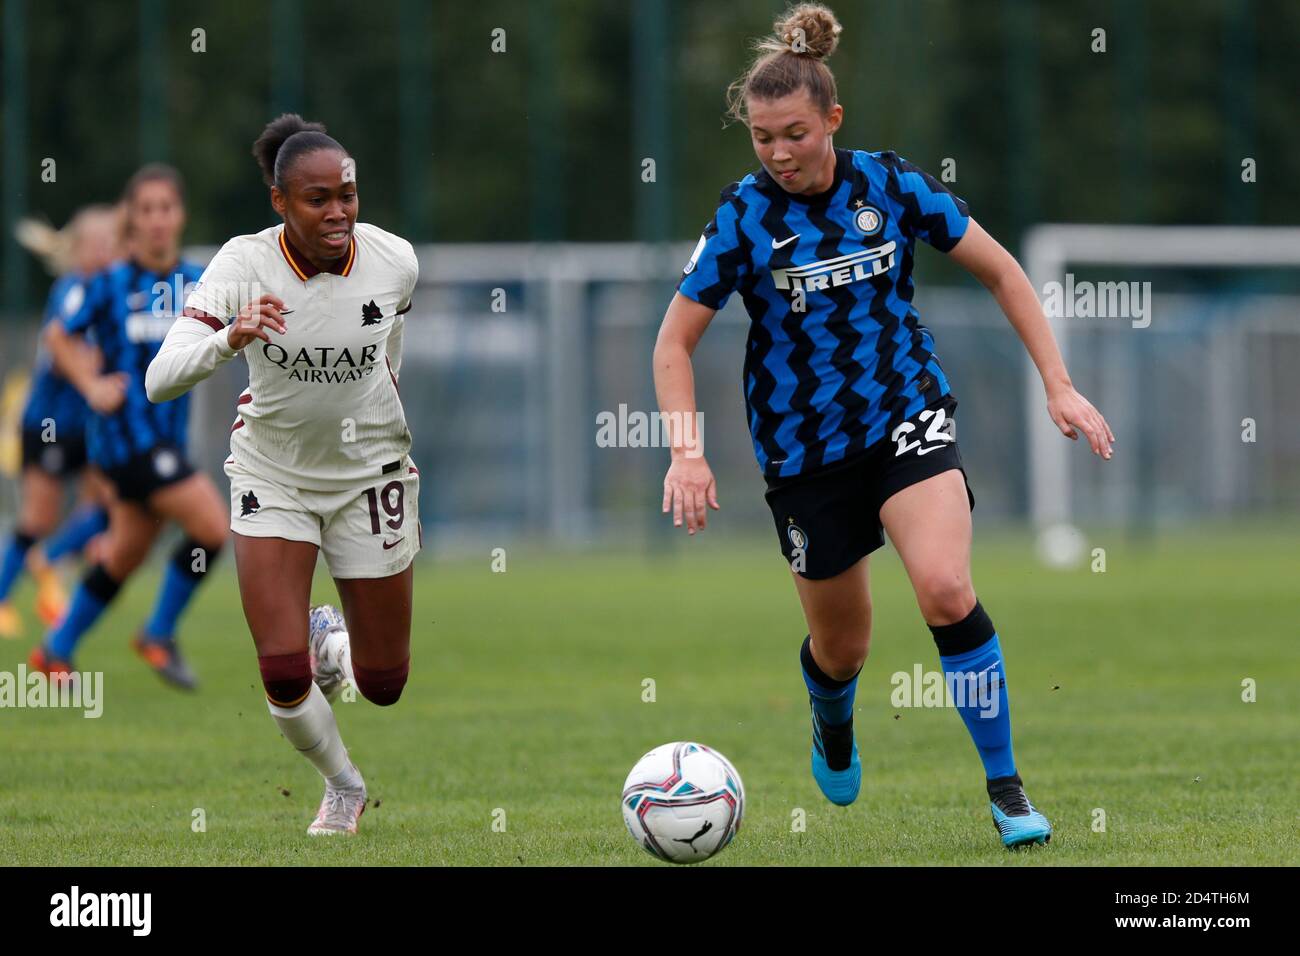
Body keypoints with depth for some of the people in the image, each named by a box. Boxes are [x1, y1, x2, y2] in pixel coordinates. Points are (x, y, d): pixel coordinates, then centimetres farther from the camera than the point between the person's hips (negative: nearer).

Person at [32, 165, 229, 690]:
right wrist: (91, 386, -8)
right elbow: (58, 336, 4)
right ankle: (159, 635, -1)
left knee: (127, 553, 14)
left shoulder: (196, 282, 5)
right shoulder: (112, 285, -7)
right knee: (212, 526, -16)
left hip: (167, 436, 6)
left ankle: (57, 650, 29)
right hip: (125, 429, -6)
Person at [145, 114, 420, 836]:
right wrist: (229, 339, -49)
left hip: (369, 473, 2)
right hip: (272, 473, -2)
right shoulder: (244, 267, -23)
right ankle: (342, 788, 19)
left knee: (384, 687, 6)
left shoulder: (394, 260, -15)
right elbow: (160, 381, -31)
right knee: (282, 674, -12)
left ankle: (331, 638, 44)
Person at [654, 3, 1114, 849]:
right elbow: (675, 342, -6)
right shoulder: (744, 216, -10)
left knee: (945, 589, -25)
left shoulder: (890, 184, -8)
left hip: (907, 415, 0)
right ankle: (833, 724, 50)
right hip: (804, 448, 0)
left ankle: (1006, 787, -13)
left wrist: (1059, 385, -4)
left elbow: (1001, 272, 2)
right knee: (842, 645, 11)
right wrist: (686, 451, -20)